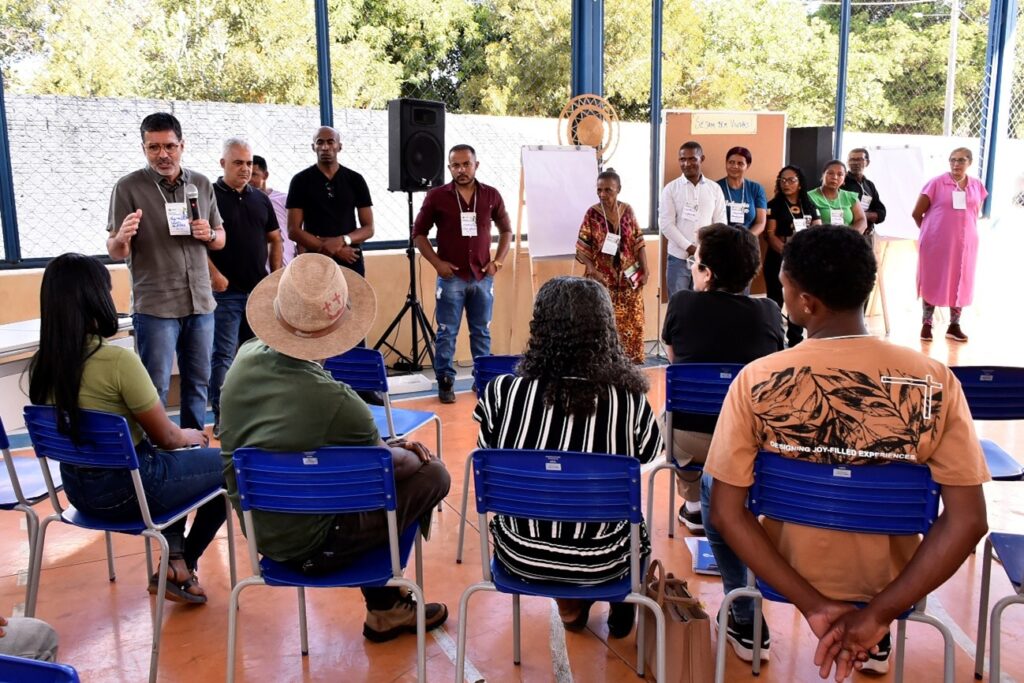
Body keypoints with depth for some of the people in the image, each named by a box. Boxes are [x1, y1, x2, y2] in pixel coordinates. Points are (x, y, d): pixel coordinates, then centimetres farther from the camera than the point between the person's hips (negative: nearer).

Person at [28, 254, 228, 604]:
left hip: (79, 488, 7)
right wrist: (190, 436, 7)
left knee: (176, 458, 32)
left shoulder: (41, 364, -4)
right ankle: (180, 567, 23)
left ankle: (174, 556, 22)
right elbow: (166, 436, -15)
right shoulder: (118, 361, -26)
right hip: (129, 487, -7)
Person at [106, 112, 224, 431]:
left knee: (198, 382, 13)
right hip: (154, 306, -4)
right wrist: (121, 238, -29)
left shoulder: (202, 184, 7)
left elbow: (220, 240, 15)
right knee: (155, 388, 1)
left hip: (200, 301, 4)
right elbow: (115, 252, -6)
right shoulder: (128, 187, -5)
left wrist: (209, 234, -8)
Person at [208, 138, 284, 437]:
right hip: (226, 290, -6)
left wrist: (276, 275, 7)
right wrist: (214, 274, -18)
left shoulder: (260, 199, 13)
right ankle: (221, 418, 3)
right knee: (223, 355, -3)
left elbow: (274, 239, 18)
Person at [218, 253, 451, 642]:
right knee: (432, 474, 1)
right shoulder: (337, 402, -31)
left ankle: (385, 607, 33)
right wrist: (407, 450, 13)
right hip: (306, 544, -7)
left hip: (256, 528, 8)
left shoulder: (244, 359, -10)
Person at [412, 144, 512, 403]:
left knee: (482, 332, 10)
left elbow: (506, 230, 14)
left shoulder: (491, 195, 3)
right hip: (451, 277, -2)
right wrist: (437, 263, -7)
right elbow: (418, 233, 3)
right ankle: (445, 382, 12)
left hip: (482, 277, 2)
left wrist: (497, 261, 3)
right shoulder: (436, 196, -3)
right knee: (447, 333, 2)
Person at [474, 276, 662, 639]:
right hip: (601, 562, 0)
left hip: (520, 554, 1)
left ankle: (570, 605, 41)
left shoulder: (502, 392, -16)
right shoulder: (630, 401, -17)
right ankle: (622, 605, 46)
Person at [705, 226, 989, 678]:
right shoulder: (936, 381, -18)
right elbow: (968, 520, -20)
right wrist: (877, 614, -18)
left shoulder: (756, 380, -21)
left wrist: (813, 605, -17)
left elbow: (725, 513, -21)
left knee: (716, 497, 29)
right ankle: (878, 641, 43)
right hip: (888, 582, 2)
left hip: (787, 570, -1)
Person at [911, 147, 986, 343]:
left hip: (965, 244, 4)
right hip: (936, 243, -4)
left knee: (961, 283, 8)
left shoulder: (977, 186, 4)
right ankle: (926, 324, 12)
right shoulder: (936, 183, -8)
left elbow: (975, 215, 17)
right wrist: (930, 232, 6)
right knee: (933, 281, 4)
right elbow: (917, 213, -3)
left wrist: (964, 231, 12)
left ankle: (954, 326, 19)